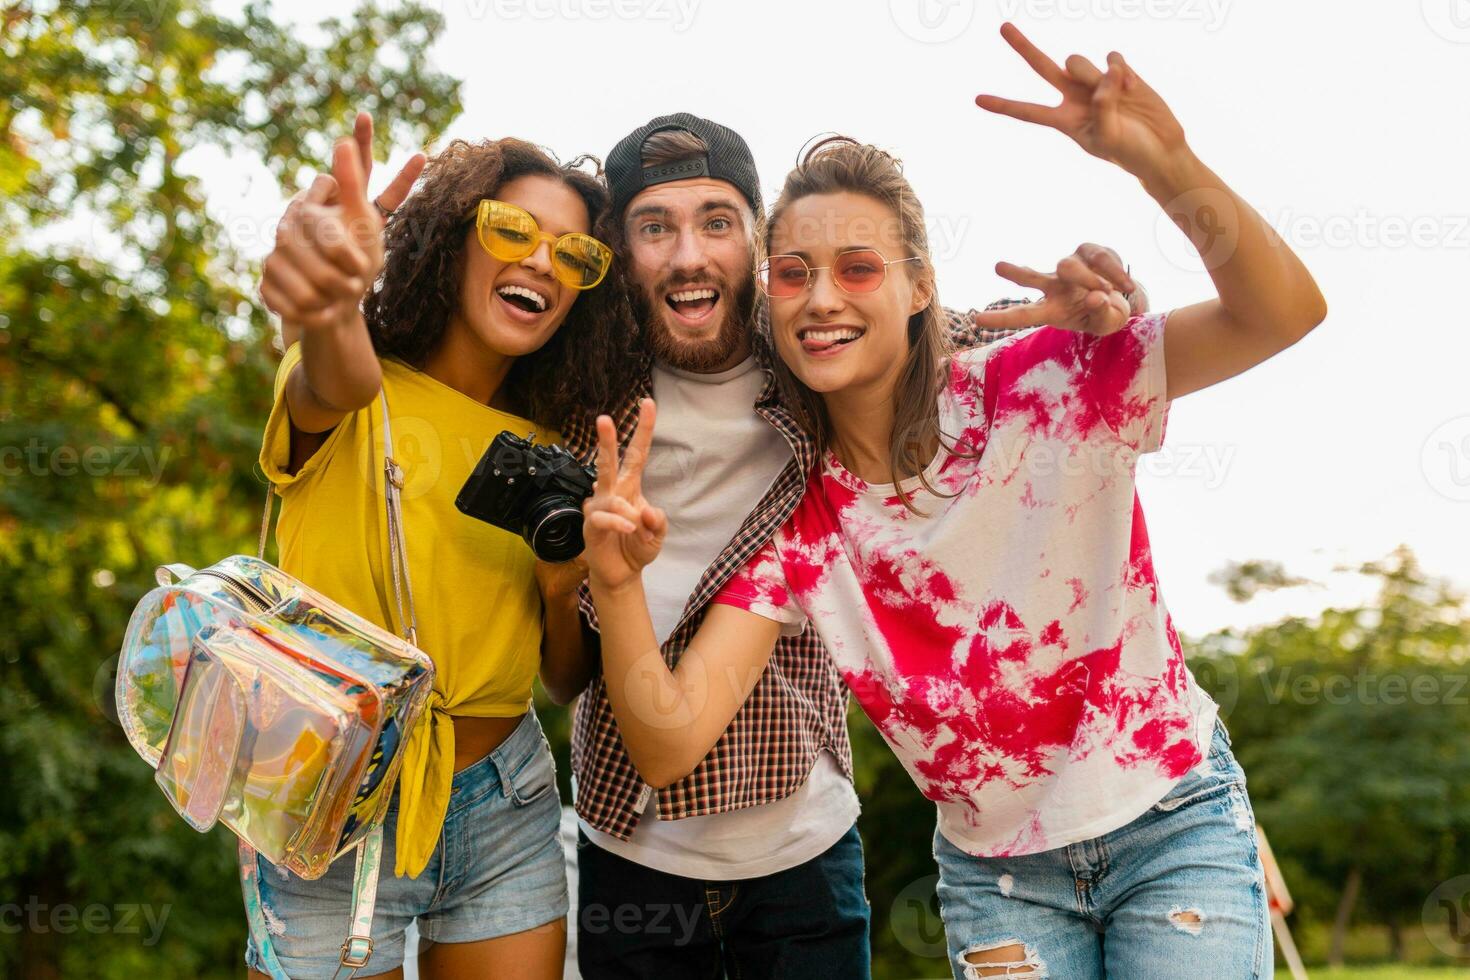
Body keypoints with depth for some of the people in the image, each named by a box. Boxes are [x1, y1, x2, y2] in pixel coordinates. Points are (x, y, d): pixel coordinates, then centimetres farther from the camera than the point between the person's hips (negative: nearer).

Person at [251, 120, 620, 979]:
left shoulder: (546, 452, 6)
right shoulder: (360, 404, -6)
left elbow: (566, 675, 7)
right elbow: (339, 382, -33)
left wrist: (567, 589, -14)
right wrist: (330, 308, -56)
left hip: (507, 809, 4)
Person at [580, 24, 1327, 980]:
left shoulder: (1042, 388, -16)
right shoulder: (798, 517, -8)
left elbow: (1285, 312, -26)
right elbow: (670, 741, -16)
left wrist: (1164, 162, -42)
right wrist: (620, 582, -34)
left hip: (1173, 827, -2)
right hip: (995, 873, 3)